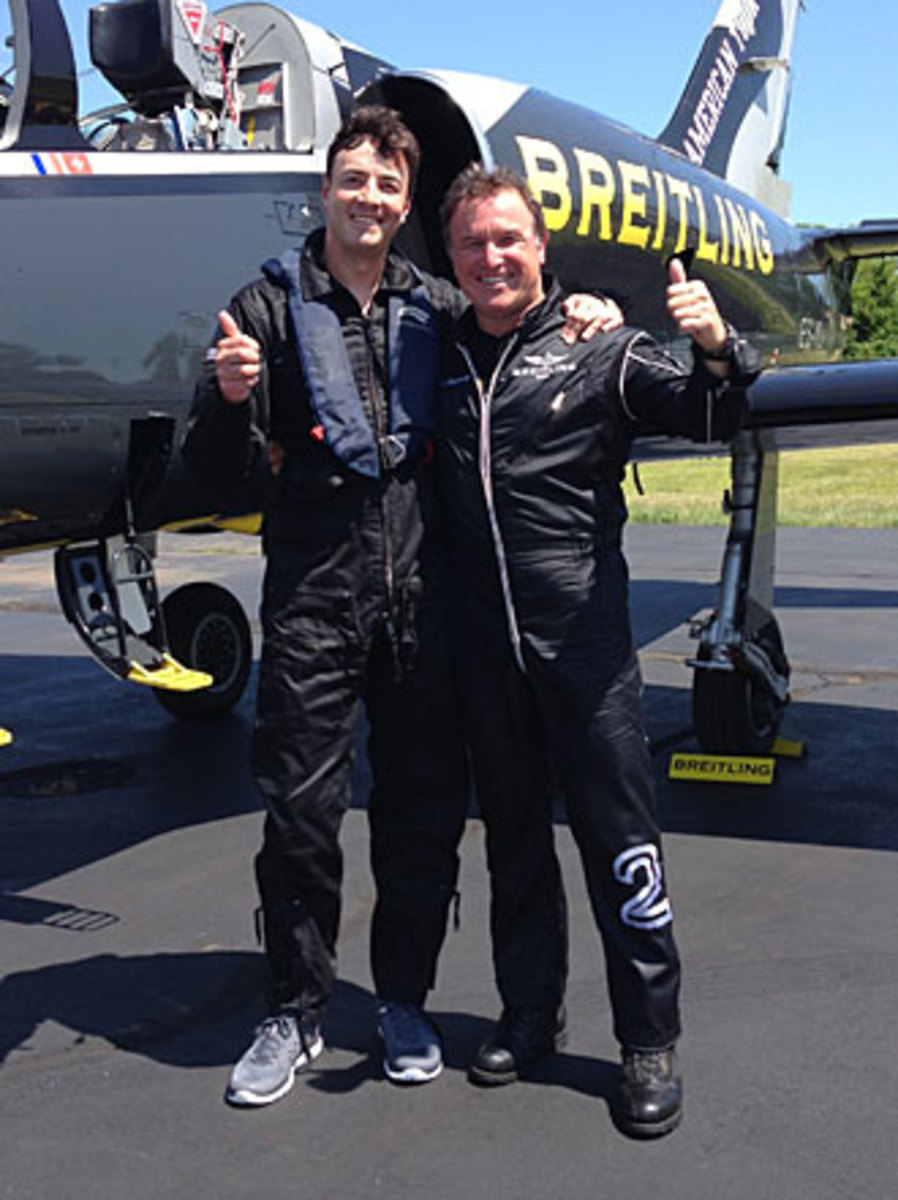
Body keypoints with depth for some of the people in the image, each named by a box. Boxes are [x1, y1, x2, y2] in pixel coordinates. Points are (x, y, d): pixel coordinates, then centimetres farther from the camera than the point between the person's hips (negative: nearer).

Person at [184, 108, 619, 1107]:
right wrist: (229, 398, -23)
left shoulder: (434, 309, 11)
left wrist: (580, 323, 3)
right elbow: (216, 465, -1)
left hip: (422, 596, 3)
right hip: (313, 597, -2)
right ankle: (295, 1015, 19)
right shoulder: (274, 304, 3)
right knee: (301, 810, 2)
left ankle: (405, 1003, 26)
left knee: (424, 807, 9)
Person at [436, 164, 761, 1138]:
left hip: (582, 629, -4)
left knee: (617, 832, 0)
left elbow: (703, 417, -5)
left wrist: (717, 353, -26)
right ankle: (530, 1013, 31)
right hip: (482, 640, 4)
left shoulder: (598, 348, 2)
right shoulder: (441, 358, 11)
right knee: (512, 831, 15)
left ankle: (650, 1041, 14)